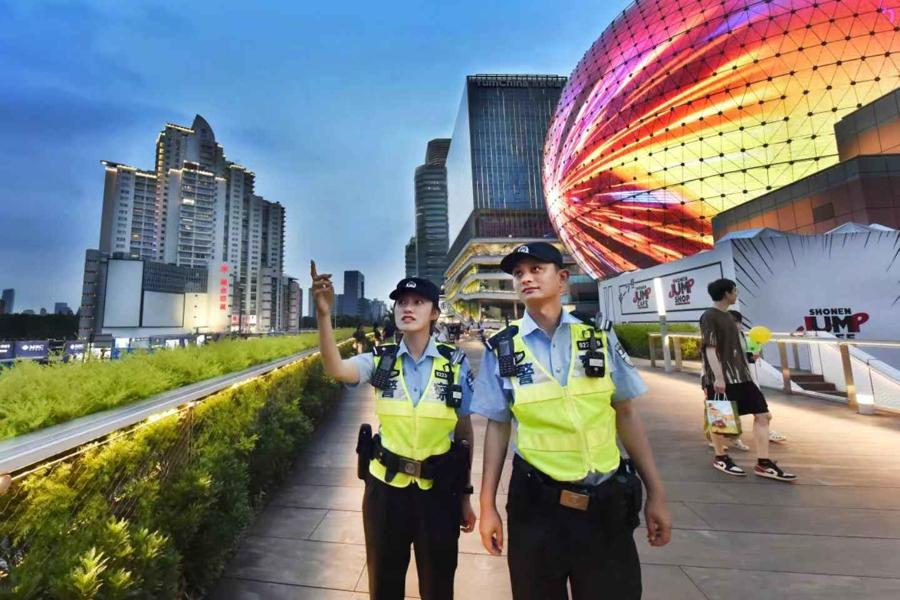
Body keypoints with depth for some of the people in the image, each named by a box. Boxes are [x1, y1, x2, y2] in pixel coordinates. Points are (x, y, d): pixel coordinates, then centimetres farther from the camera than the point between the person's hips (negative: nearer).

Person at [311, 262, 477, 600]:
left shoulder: (455, 363, -10)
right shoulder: (380, 361, -7)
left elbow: (464, 430, -3)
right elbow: (335, 369, -26)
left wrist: (465, 494, 3)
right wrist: (324, 313, -40)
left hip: (438, 490, 0)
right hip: (386, 487, 1)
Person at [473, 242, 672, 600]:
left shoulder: (599, 336, -4)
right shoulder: (502, 349, -8)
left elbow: (626, 414, 3)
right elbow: (497, 426, -3)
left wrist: (655, 494, 4)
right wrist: (487, 505, -1)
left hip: (607, 504, 1)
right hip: (535, 504, 0)